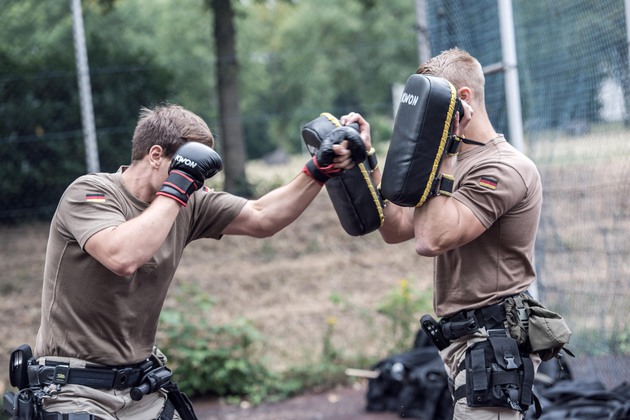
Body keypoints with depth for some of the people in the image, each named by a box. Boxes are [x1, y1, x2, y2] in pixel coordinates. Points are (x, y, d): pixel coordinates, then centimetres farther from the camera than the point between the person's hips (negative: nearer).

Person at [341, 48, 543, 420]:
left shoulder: (504, 169, -15)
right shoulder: (458, 162, 17)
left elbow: (432, 240, -25)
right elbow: (396, 229, 15)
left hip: (493, 342, -10)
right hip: (465, 337, 10)